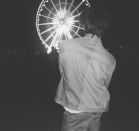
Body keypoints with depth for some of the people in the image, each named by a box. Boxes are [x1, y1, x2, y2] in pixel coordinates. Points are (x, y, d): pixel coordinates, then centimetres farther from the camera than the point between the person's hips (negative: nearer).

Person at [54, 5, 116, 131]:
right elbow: (105, 86, 1)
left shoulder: (65, 46, -18)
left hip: (74, 112, -2)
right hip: (96, 111, 2)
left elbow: (62, 71, -2)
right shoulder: (110, 60, -15)